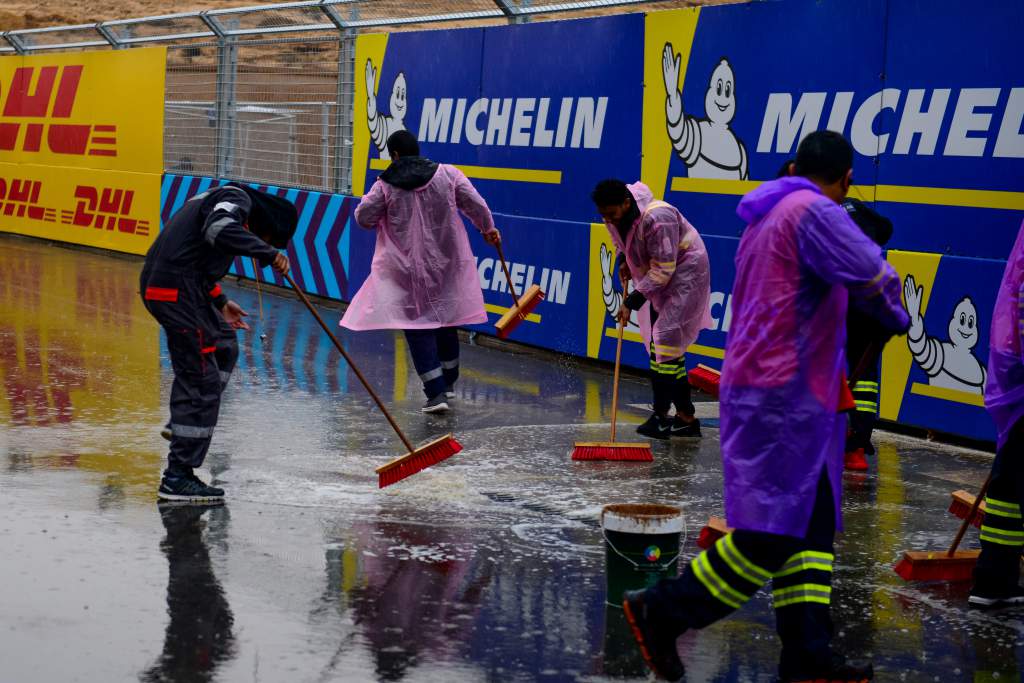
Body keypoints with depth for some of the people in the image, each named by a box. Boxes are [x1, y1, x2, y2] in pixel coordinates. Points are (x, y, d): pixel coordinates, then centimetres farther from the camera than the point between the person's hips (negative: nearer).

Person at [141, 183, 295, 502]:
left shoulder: (218, 198, 24)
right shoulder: (237, 198, -7)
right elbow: (219, 230, -29)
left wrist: (218, 303, 31)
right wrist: (269, 254, -27)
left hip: (161, 283, 10)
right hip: (177, 291, -10)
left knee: (224, 347, 27)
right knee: (202, 379, -6)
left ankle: (183, 423, 22)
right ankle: (177, 478, -3)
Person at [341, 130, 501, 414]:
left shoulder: (386, 186, -10)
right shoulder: (448, 174, -3)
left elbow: (364, 218, -4)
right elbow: (475, 204, 1)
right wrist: (488, 228, 20)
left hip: (408, 268, -3)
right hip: (446, 263, 3)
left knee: (418, 325, 1)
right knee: (445, 318, 20)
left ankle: (436, 393, -9)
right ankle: (448, 383, 34)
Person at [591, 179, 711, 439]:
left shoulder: (657, 218, -33)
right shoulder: (615, 215, -6)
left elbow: (663, 269, -30)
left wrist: (633, 302, -28)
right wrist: (625, 262, -1)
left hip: (684, 273, -9)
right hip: (660, 277, 9)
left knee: (665, 339, -16)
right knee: (664, 344, 8)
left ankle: (661, 416, -11)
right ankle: (686, 418, 13)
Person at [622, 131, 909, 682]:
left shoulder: (766, 217, 20)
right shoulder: (815, 212, -11)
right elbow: (873, 278, -18)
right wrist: (895, 319, 3)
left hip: (757, 384, 10)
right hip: (784, 394, -10)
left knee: (811, 524, 8)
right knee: (772, 532, -9)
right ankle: (662, 611, -5)